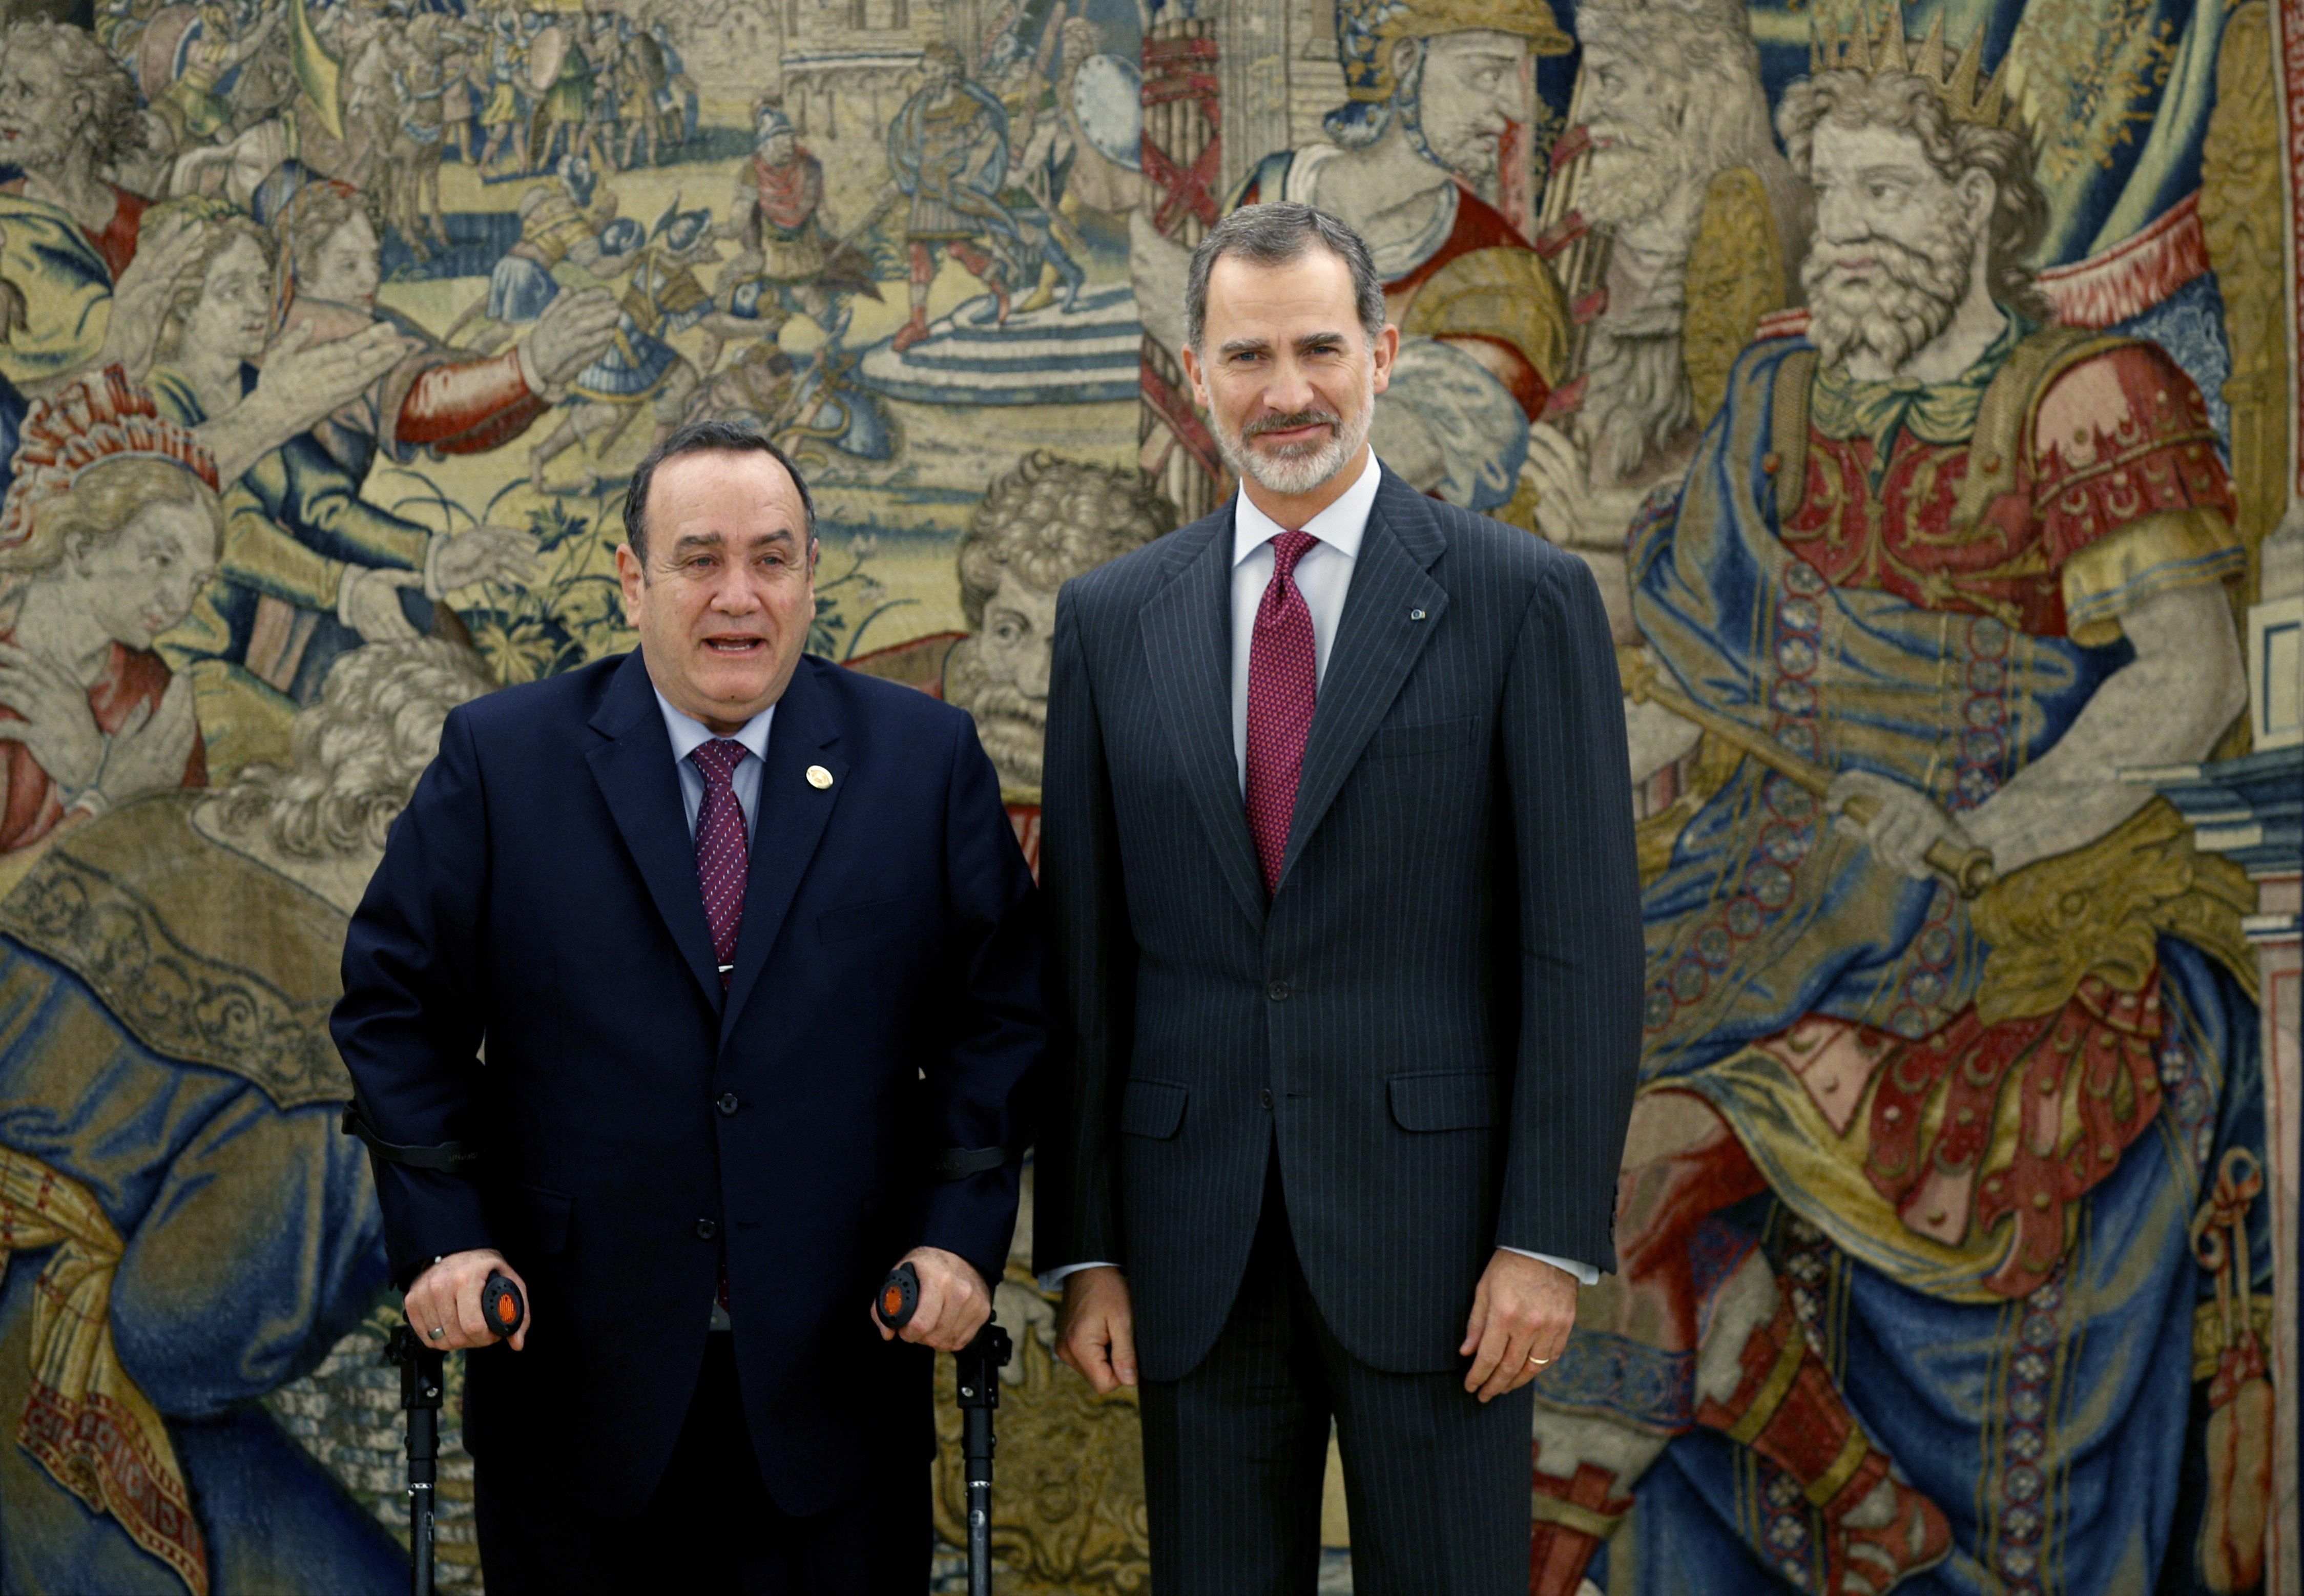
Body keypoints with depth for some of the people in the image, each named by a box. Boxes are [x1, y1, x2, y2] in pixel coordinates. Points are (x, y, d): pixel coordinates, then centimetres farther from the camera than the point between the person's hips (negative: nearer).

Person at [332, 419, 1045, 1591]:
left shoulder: (928, 759, 2)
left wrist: (964, 1232, -7)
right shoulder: (501, 759, 0)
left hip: (833, 1371, 1)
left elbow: (1000, 1013, 3)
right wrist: (441, 1237, -7)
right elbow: (395, 1007, 2)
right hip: (572, 1364, 0)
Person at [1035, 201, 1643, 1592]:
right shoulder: (1113, 620, 7)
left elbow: (1586, 944, -5)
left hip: (1430, 1222, -2)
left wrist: (1549, 1241, -10)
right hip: (1196, 1252, 3)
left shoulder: (1526, 598, -2)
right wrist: (1085, 1251, 4)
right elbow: (1082, 956, 7)